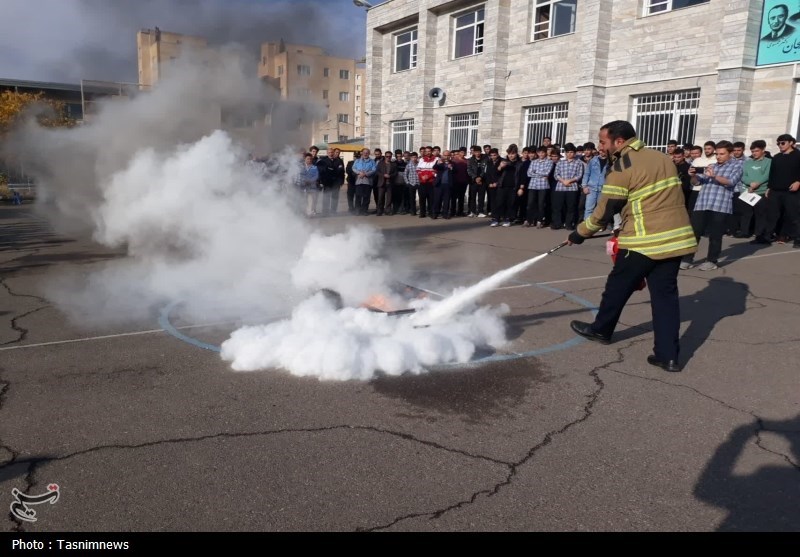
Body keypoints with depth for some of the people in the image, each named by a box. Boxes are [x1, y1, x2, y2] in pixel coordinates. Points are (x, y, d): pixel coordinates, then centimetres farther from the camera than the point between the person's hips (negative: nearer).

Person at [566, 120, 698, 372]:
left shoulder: (622, 166, -10)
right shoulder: (663, 158, 14)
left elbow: (605, 211, -6)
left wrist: (579, 234, 7)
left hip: (644, 240, -7)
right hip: (676, 236, 7)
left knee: (617, 287, 13)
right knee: (665, 294, 8)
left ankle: (601, 329, 32)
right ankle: (668, 355, 6)